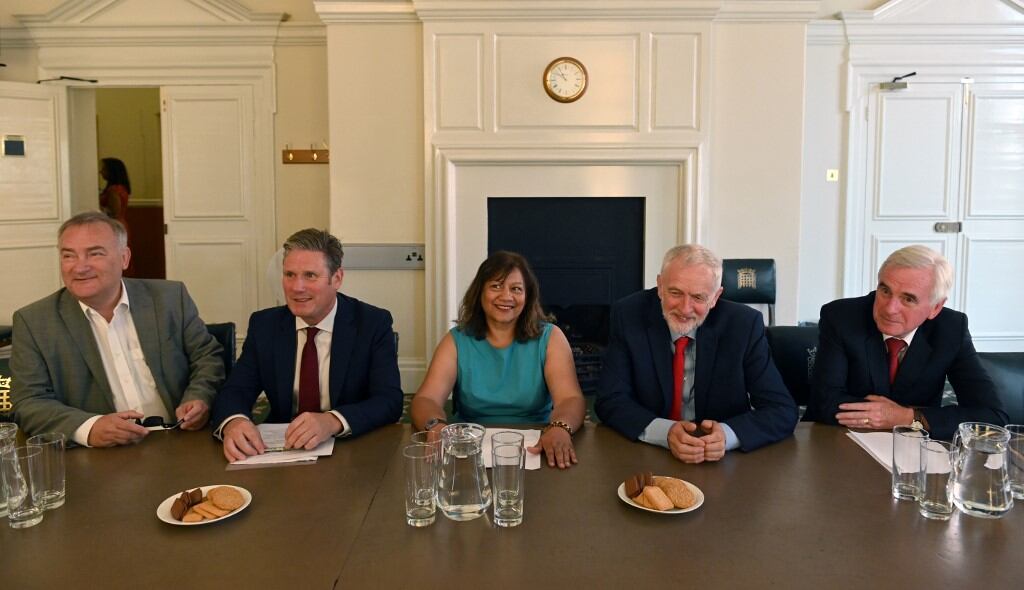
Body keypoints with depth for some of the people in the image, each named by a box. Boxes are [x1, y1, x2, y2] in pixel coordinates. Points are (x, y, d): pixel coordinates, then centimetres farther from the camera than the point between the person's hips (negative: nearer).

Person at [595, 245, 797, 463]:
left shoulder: (744, 324, -11)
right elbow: (611, 401, -11)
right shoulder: (628, 316, -10)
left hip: (723, 466, 1)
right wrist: (665, 432, -29)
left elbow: (783, 411, -10)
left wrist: (727, 435, -29)